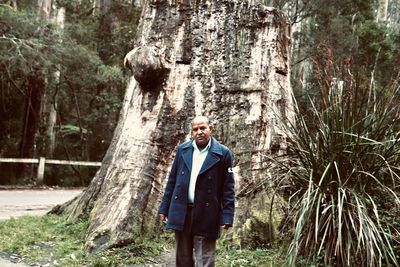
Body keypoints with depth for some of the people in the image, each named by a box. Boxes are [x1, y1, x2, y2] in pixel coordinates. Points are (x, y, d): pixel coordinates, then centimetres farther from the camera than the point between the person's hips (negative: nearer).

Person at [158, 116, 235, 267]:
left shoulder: (222, 153, -4)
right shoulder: (182, 149, 7)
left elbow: (228, 187, -5)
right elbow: (172, 180, 10)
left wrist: (227, 216, -11)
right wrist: (164, 207, 9)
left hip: (206, 216, -4)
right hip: (181, 212, 4)